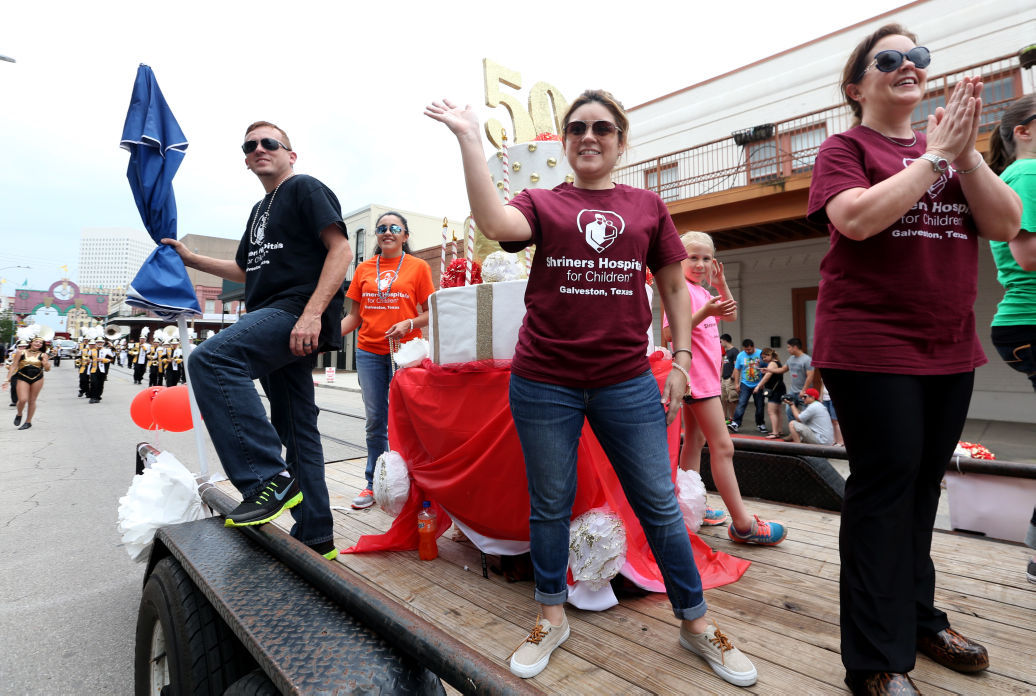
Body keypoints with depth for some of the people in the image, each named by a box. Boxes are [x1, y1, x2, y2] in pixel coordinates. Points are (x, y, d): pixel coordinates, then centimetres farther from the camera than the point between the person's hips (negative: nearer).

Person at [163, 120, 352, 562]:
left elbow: (341, 250, -12)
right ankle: (315, 539, 13)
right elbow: (247, 271, 37)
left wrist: (312, 313, -23)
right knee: (297, 429, 7)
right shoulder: (260, 210, 28)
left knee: (211, 359, -29)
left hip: (299, 312, -9)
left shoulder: (305, 189, 2)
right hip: (273, 321, 9)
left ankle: (270, 477, -26)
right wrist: (190, 259, 26)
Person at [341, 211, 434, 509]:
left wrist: (409, 324, -17)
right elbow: (354, 317, 12)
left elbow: (430, 313, 1)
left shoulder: (418, 267, 3)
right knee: (375, 421, 9)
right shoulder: (364, 269, 11)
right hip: (369, 351, 3)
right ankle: (374, 484, 20)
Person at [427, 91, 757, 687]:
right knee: (550, 505, 12)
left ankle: (696, 621, 30)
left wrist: (682, 359, 4)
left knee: (660, 504, 8)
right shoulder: (541, 204, 6)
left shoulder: (648, 205, 11)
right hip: (545, 384, 0)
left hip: (627, 382, 1)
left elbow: (674, 286, 12)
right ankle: (552, 617, 35)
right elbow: (495, 223, -17)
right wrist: (470, 140, -14)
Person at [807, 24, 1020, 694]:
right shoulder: (846, 148, 0)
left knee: (924, 484, 14)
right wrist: (935, 156, -12)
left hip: (949, 349, 6)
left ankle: (918, 615, 33)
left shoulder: (952, 146, 17)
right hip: (871, 347, -6)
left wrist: (966, 153, -6)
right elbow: (857, 218, -19)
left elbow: (1006, 224, 5)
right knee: (886, 483, -5)